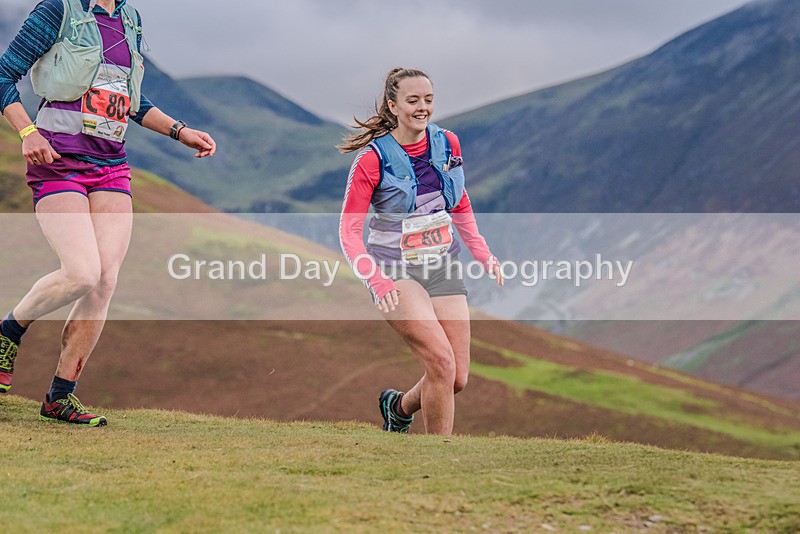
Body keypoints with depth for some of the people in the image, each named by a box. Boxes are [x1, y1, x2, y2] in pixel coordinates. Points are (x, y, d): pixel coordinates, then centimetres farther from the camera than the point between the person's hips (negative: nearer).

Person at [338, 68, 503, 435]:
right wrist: (376, 280, -24)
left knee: (458, 378, 1)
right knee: (441, 362, -22)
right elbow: (349, 231, -10)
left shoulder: (447, 143, 2)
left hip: (443, 268, 5)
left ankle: (399, 406, 32)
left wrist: (482, 253, 8)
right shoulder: (372, 158, -12)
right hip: (396, 273, -5)